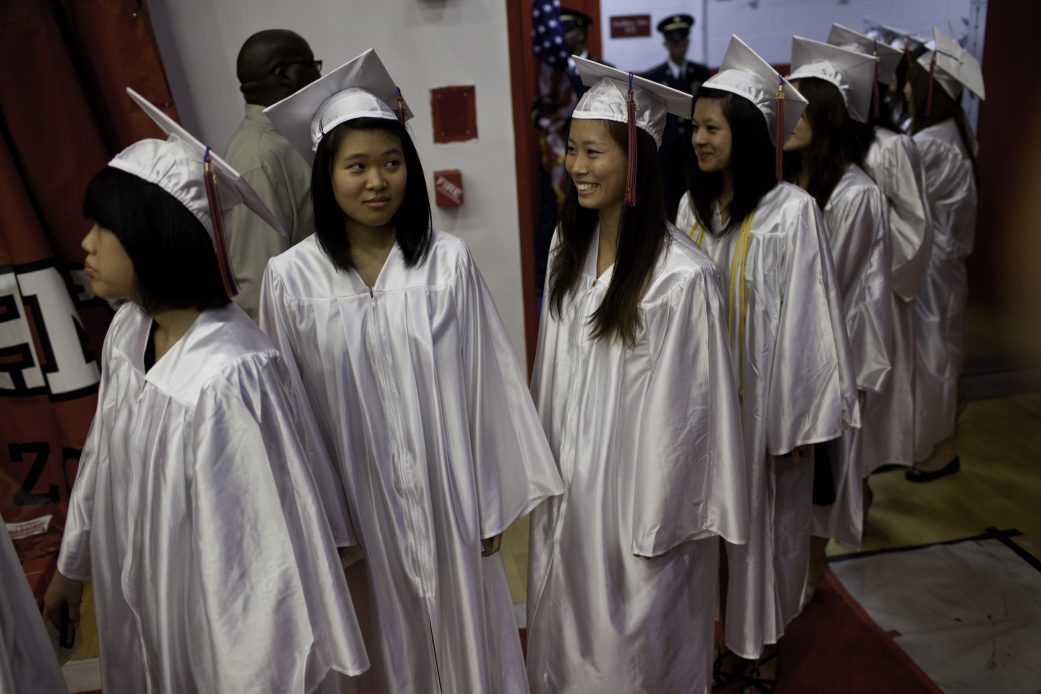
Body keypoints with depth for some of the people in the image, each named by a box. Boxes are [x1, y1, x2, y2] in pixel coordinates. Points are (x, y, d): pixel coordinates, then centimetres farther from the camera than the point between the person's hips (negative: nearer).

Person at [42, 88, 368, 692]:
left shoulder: (230, 374, -32)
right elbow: (101, 458, 8)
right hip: (144, 600, 7)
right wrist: (72, 564, 20)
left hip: (222, 615, -7)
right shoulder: (128, 330, -7)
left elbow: (262, 547, -27)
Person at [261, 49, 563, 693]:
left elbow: (488, 386, -4)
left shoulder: (448, 261, -10)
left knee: (464, 638, 20)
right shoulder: (291, 278, -9)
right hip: (358, 506, 1)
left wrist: (492, 503, 0)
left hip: (448, 498, 0)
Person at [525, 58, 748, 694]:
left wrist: (667, 522, -11)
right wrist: (551, 468, 12)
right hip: (569, 487, 6)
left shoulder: (682, 277, -24)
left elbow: (689, 408, -17)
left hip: (639, 493, -6)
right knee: (568, 629, 25)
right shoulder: (570, 248, -1)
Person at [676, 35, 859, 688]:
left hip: (764, 395, -4)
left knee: (767, 519, 12)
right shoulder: (692, 206, 1)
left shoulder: (792, 211, -15)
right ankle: (732, 639, 39)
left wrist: (797, 420, -11)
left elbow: (804, 319, -13)